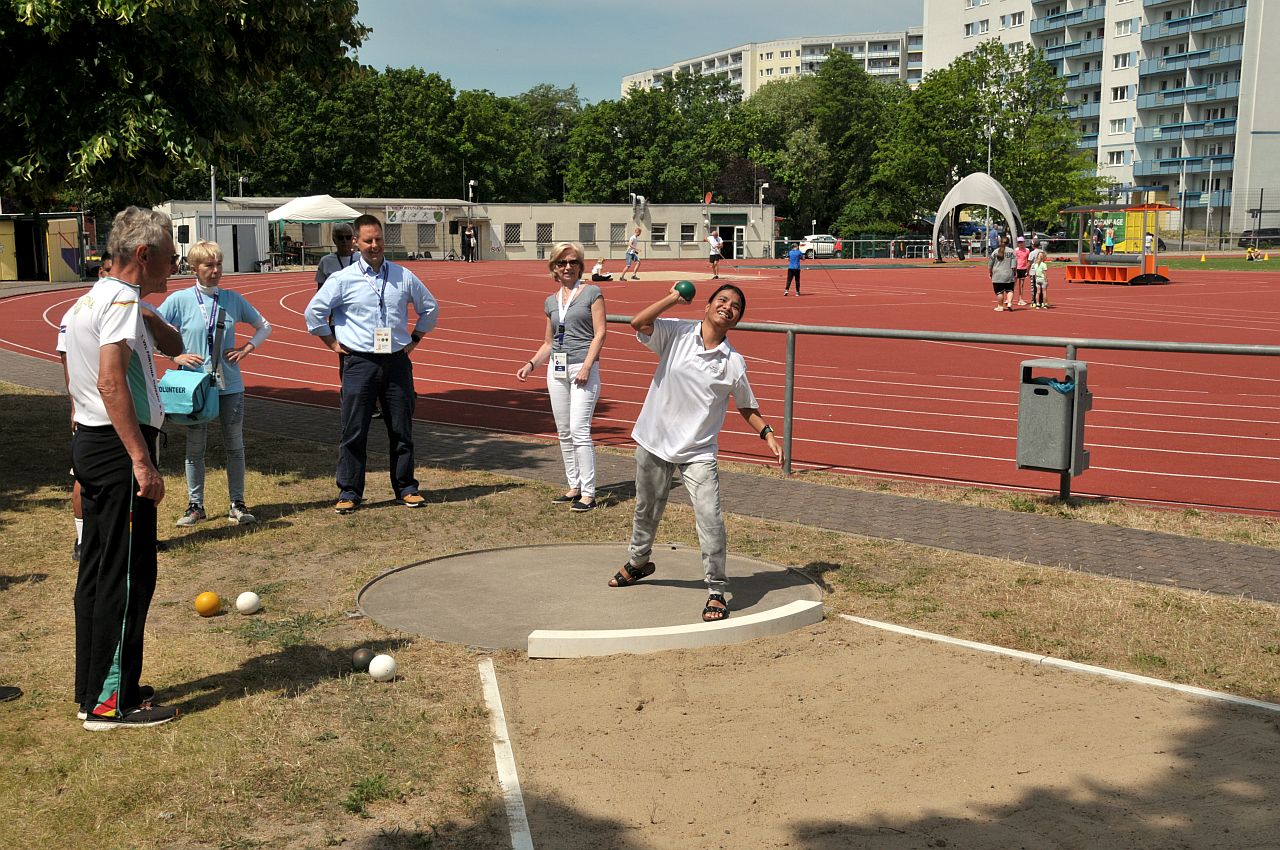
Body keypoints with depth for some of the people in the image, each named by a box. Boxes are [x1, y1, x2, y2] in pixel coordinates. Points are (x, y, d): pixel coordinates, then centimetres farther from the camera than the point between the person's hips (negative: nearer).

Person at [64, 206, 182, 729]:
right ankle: (110, 702, 1)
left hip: (91, 445, 11)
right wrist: (142, 460, -28)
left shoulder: (89, 301, 17)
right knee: (127, 577, -5)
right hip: (118, 449, -11)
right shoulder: (121, 300, -14)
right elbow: (111, 382, -26)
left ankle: (92, 688, 24)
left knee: (97, 572, 15)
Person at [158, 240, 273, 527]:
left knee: (234, 445, 6)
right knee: (195, 447, 8)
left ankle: (237, 504, 15)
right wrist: (175, 356, -11)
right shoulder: (180, 300, -5)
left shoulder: (233, 298, 2)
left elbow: (264, 327, 14)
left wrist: (248, 347, -1)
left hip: (230, 385, 2)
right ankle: (195, 505, 18)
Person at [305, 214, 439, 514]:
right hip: (360, 363, -2)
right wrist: (334, 344, 4)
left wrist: (415, 339, 14)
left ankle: (406, 488, 17)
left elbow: (430, 308, 20)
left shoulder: (404, 277, 6)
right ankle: (349, 492, 7)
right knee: (354, 431, -1)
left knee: (401, 429, 7)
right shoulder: (342, 279, -1)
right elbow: (314, 312, 6)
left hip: (397, 362, 2)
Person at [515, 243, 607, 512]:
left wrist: (587, 366, -16)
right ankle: (574, 486, 17)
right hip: (557, 369, 6)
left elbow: (600, 333, -6)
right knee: (564, 432, 8)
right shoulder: (551, 301, 14)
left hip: (584, 367, -6)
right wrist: (531, 364, 3)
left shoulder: (592, 293, -1)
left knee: (579, 430, -12)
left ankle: (588, 493, -8)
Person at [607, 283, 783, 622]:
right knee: (646, 510, 20)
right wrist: (674, 298, -22)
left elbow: (746, 407, 10)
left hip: (698, 452, -1)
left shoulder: (734, 363, -3)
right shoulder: (677, 333, -6)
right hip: (654, 441, 1)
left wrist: (768, 434, -3)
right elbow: (639, 323, -23)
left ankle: (717, 592, 0)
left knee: (710, 519, -14)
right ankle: (639, 562, 49)